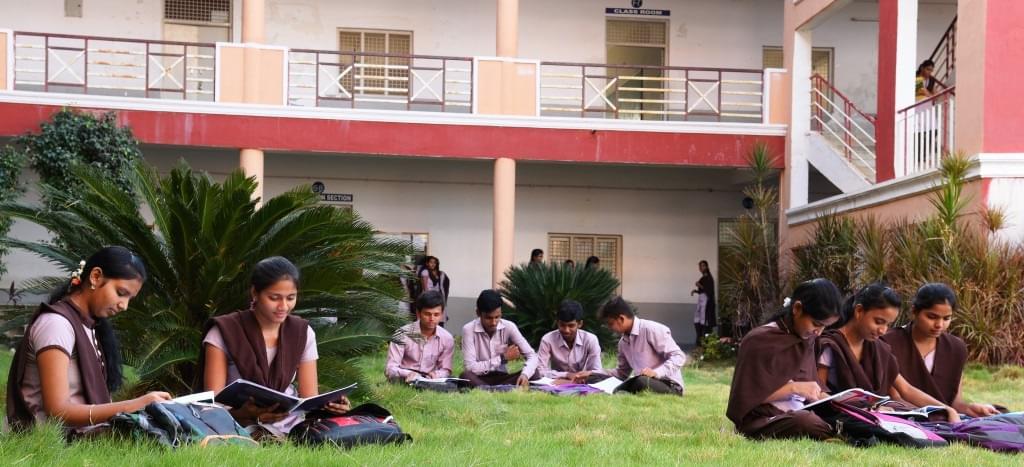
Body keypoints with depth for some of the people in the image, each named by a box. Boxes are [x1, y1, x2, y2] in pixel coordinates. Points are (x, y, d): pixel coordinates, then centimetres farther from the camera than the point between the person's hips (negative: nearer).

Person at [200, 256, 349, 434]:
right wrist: (246, 412, -31)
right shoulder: (224, 333, -3)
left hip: (290, 427, 3)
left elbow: (310, 399, 7)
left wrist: (327, 404, -18)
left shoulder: (303, 333, 9)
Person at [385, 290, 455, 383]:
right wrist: (409, 374, -34)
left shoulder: (447, 338, 1)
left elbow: (445, 370, 7)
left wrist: (436, 375, -18)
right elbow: (390, 369, -12)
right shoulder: (403, 334, -9)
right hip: (404, 381, -3)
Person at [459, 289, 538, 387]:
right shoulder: (469, 329, -13)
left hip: (502, 379, 3)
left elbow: (532, 356, -8)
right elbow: (470, 368, -19)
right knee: (465, 376, -35)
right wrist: (503, 358, -16)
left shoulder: (508, 327, -6)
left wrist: (525, 375, -31)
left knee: (534, 373, -22)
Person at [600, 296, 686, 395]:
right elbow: (622, 372, 24)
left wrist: (656, 373, -31)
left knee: (642, 381, -36)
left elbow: (679, 357, -18)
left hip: (669, 386, -7)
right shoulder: (623, 342, 12)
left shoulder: (651, 329, -14)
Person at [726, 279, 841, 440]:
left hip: (799, 414, 7)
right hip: (762, 420, -6)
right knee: (806, 422, -39)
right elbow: (748, 397, -10)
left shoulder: (807, 339, 12)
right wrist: (794, 387, -15)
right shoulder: (759, 341, -10)